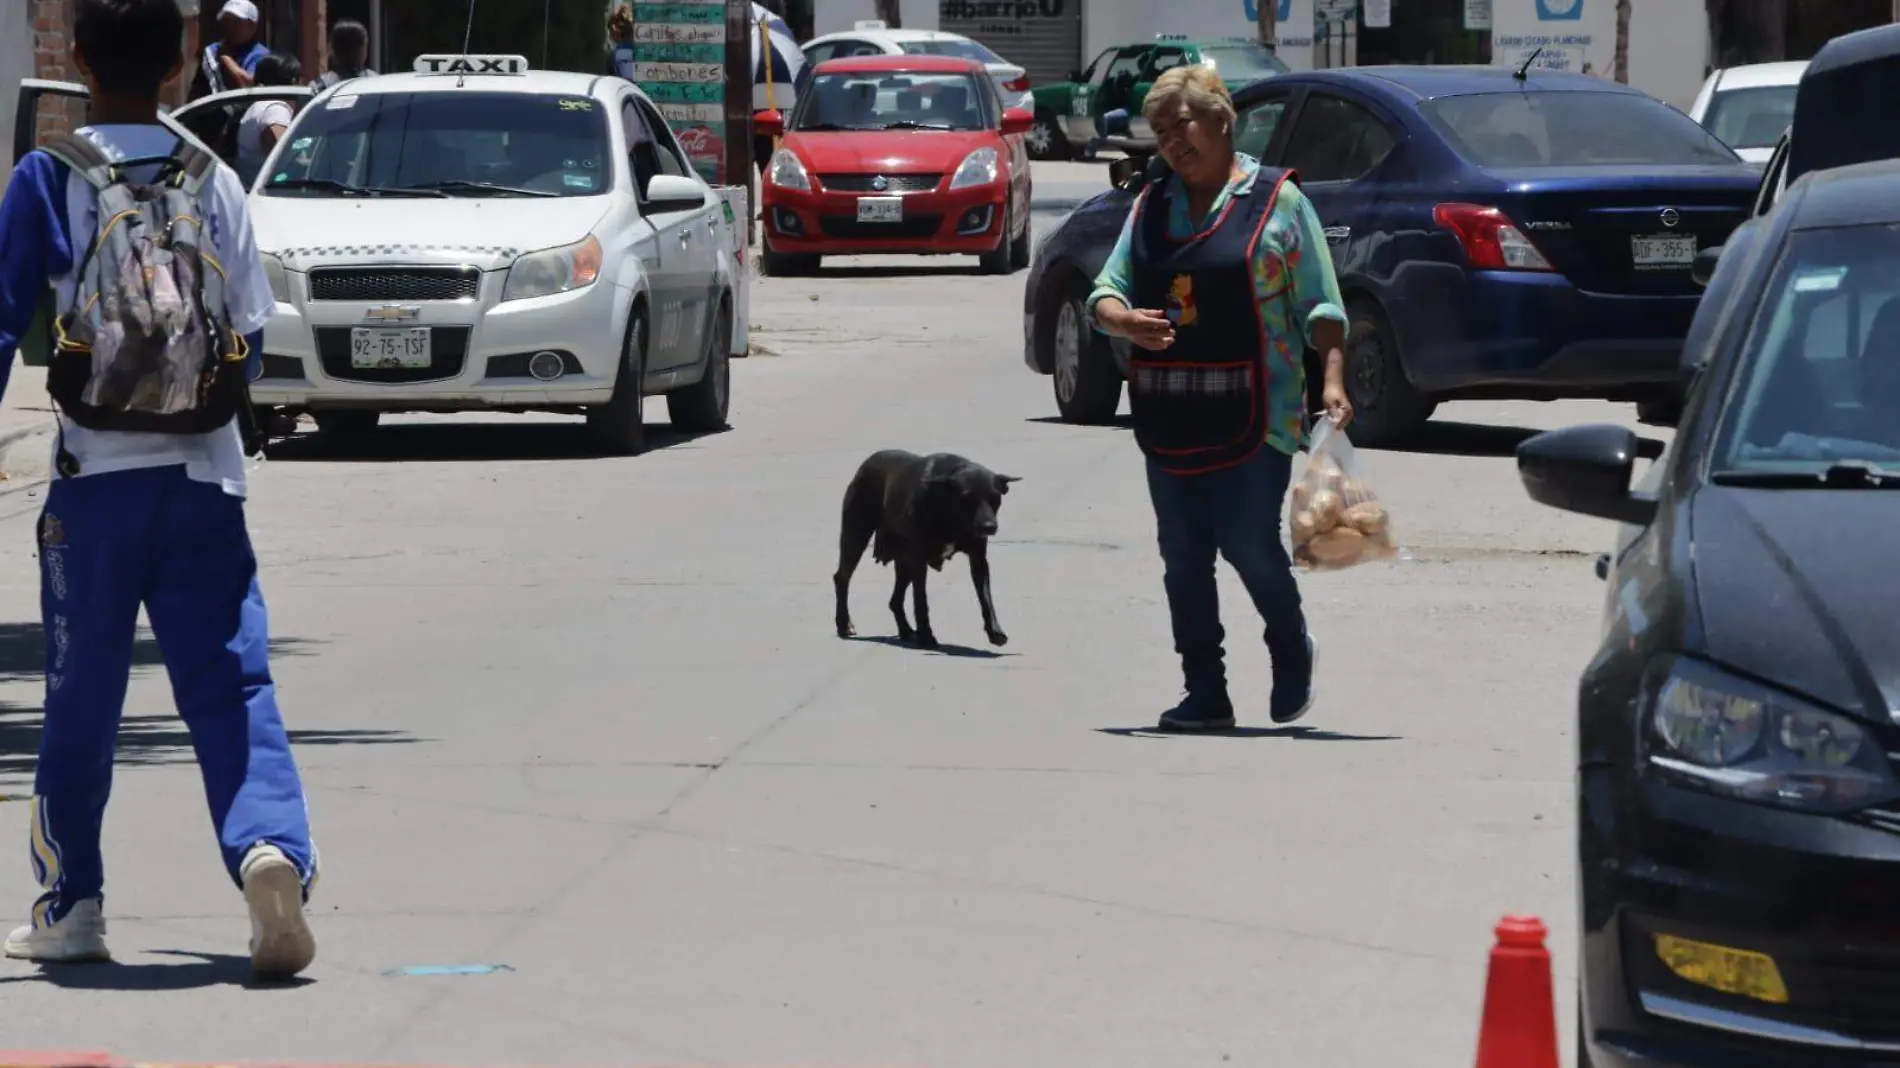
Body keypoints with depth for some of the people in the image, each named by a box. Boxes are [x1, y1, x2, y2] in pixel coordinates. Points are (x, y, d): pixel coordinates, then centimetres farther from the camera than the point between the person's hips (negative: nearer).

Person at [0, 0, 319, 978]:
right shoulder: (214, 182, 5)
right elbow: (247, 331, 10)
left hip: (95, 471, -2)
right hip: (205, 473, 2)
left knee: (81, 700, 10)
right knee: (231, 684, -1)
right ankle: (271, 847, -26)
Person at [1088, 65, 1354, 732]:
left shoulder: (1276, 200, 1)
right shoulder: (1151, 206, 14)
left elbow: (1319, 306, -1)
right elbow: (1106, 293, 11)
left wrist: (1333, 381, -12)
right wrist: (1124, 320, -12)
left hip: (1253, 416, -5)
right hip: (1168, 418, 5)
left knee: (1250, 545, -8)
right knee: (1183, 558, 4)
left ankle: (1292, 655, 19)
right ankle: (1205, 696, 11)